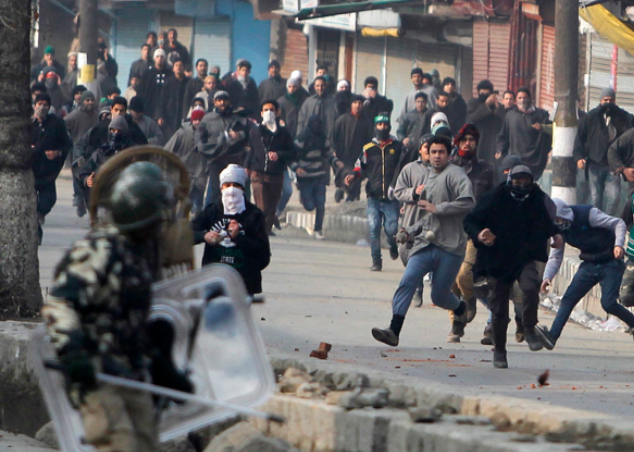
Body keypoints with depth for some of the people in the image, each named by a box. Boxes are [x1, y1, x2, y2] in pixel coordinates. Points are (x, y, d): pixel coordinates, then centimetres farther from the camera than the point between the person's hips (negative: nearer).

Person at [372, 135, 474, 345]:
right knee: (407, 282, -15)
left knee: (439, 296, 0)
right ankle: (393, 330, -22)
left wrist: (437, 208, -16)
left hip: (450, 247, -6)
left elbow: (467, 202, -20)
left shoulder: (454, 174, -4)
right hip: (425, 243, 6)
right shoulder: (429, 178, 22)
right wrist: (410, 232, 15)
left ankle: (461, 308, 35)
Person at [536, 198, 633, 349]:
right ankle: (552, 336, -20)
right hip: (589, 265, 6)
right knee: (568, 298, -11)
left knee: (608, 303, -19)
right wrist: (547, 277, -12)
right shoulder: (560, 229, 2)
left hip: (610, 264, -6)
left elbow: (619, 224, -15)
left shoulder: (588, 214, -17)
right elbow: (555, 257, 6)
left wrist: (619, 244, -32)